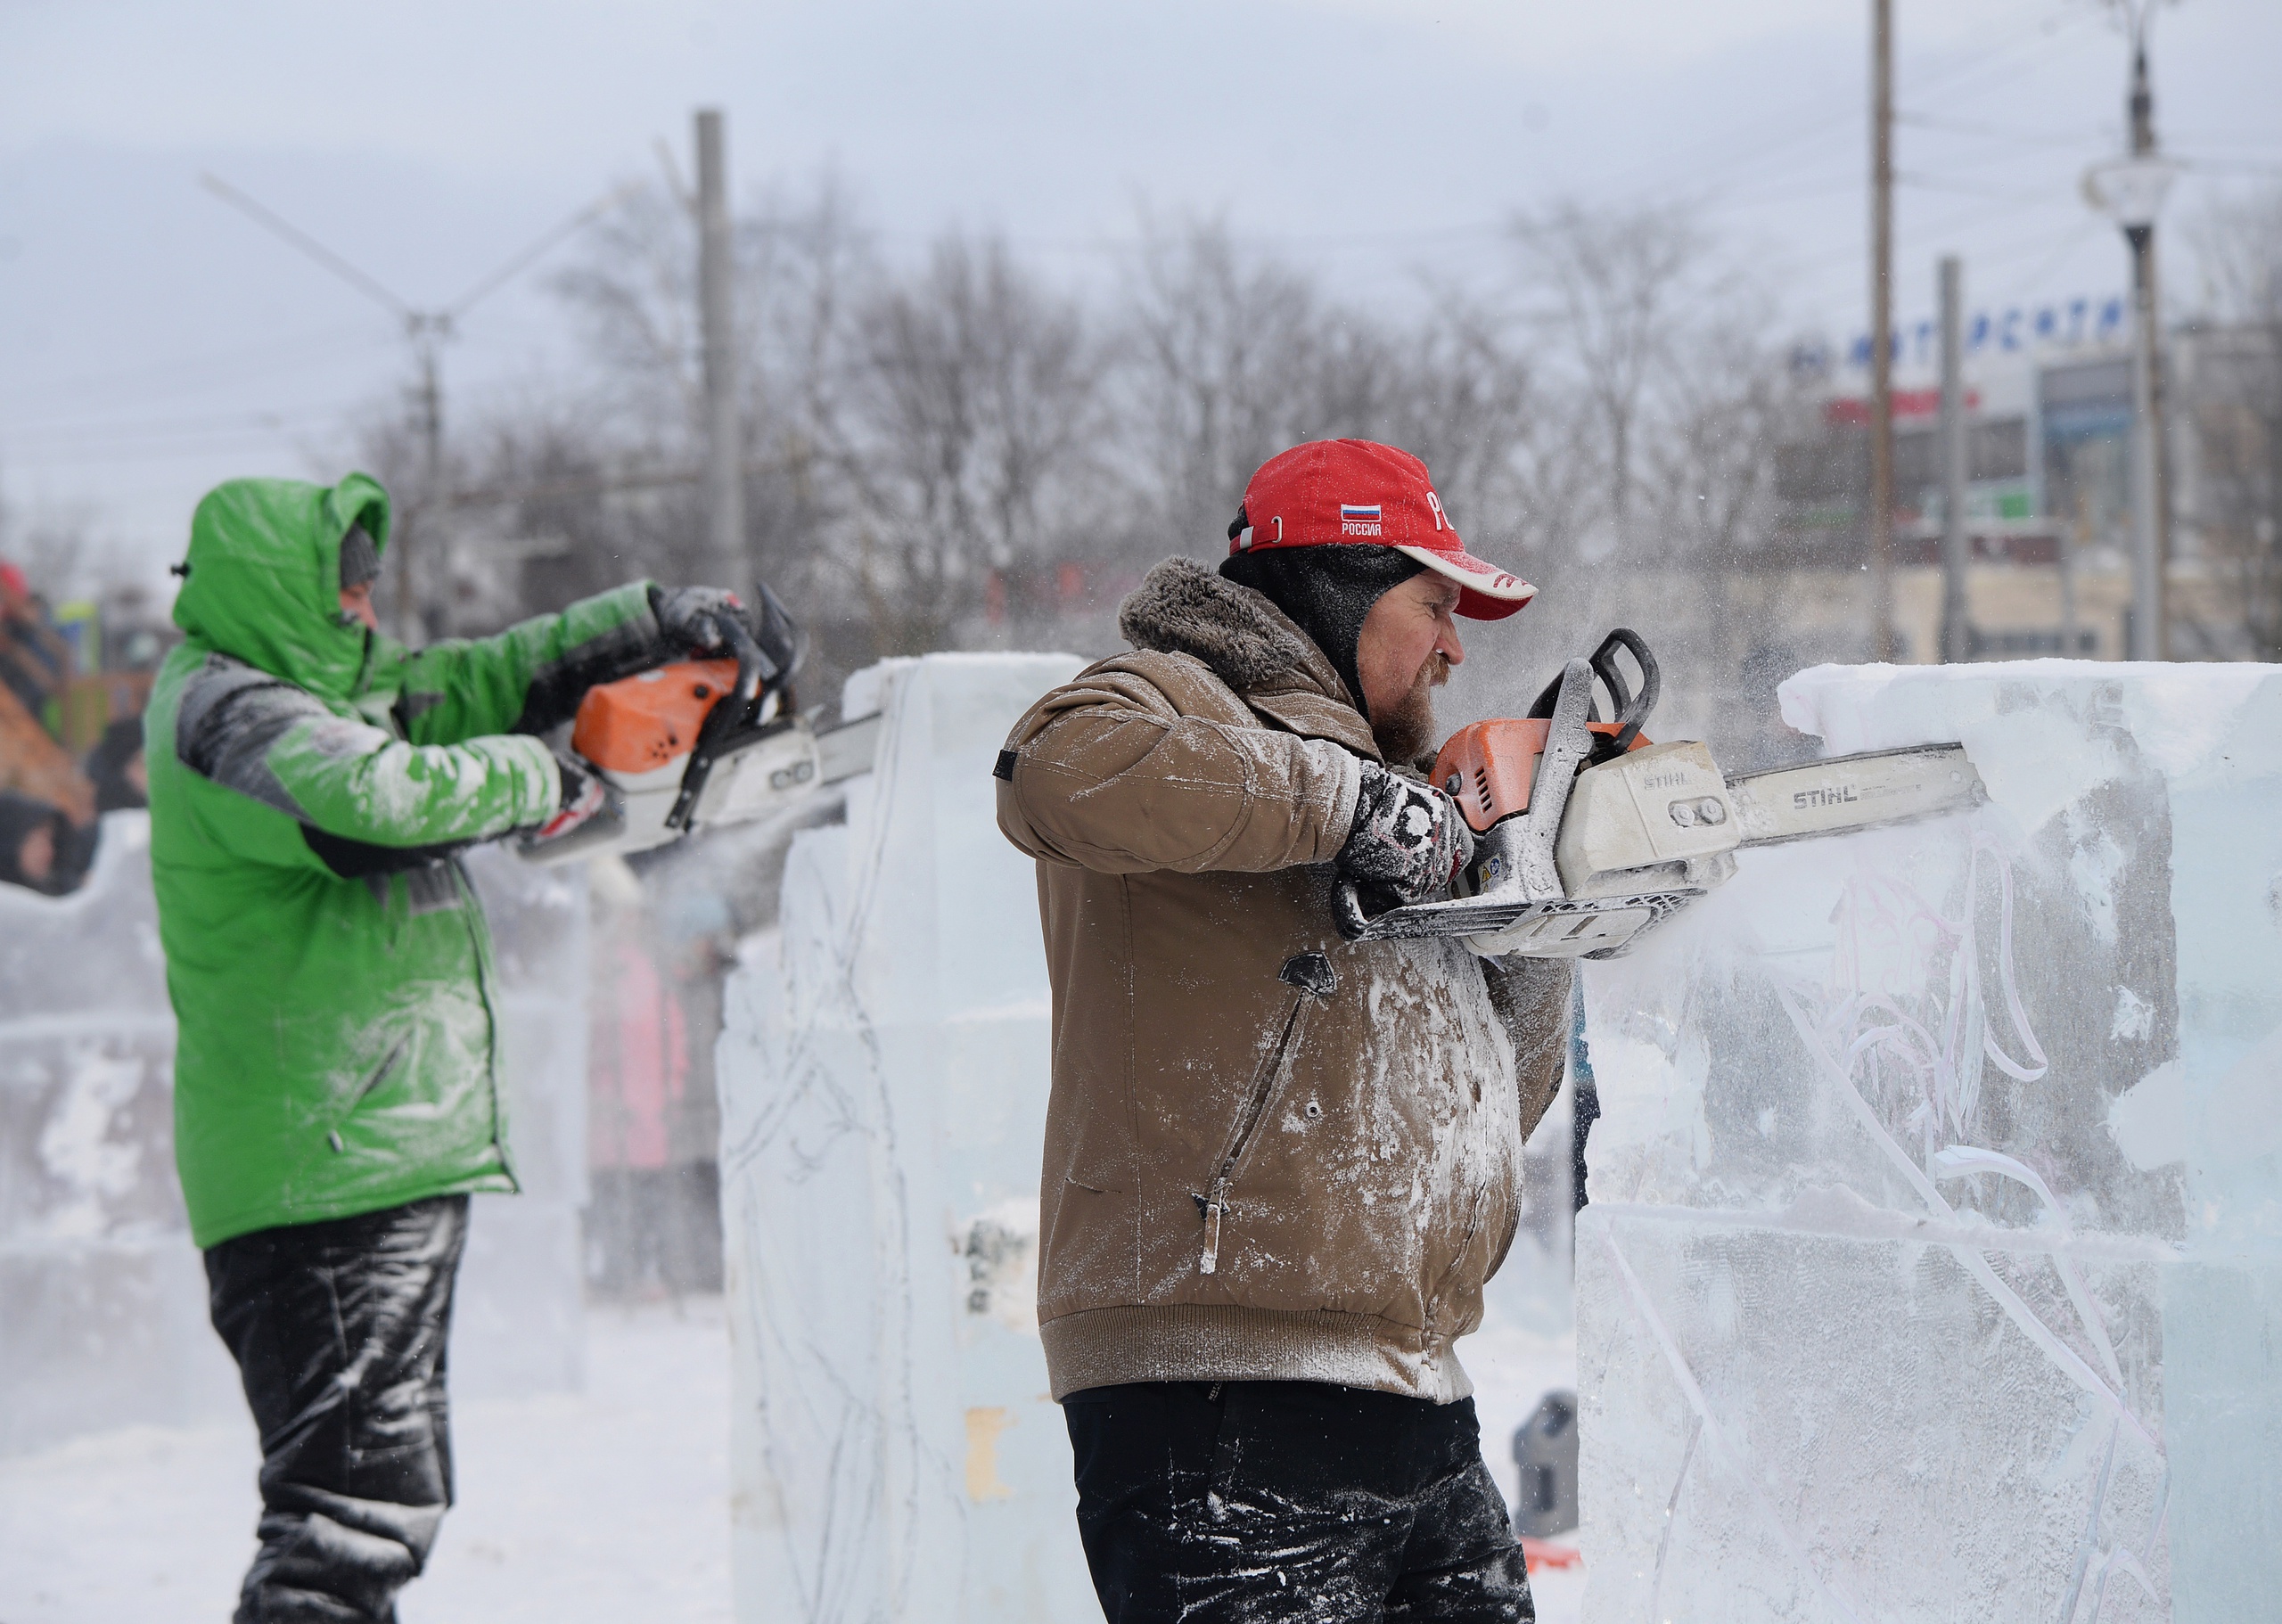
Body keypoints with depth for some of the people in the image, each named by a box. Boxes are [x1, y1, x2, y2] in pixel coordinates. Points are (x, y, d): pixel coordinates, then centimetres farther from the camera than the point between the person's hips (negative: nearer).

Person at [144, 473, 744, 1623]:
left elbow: (467, 682, 24)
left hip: (368, 1162, 11)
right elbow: (374, 793, -30)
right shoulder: (227, 719, -14)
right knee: (360, 1495, -15)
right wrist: (534, 778, -14)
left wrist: (647, 623, 19)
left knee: (389, 1485, 16)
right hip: (333, 1172, -11)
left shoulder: (291, 692, 16)